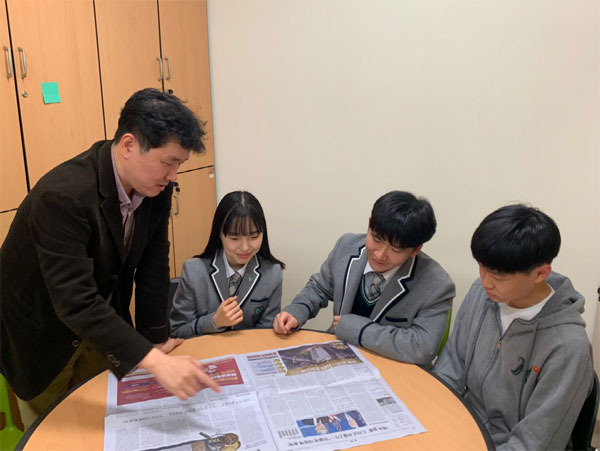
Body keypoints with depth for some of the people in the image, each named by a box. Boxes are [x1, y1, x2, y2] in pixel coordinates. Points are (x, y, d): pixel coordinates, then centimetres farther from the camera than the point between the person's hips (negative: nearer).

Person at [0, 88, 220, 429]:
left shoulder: (156, 187, -15)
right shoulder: (64, 195, -36)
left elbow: (152, 266, -6)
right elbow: (75, 301, -41)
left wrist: (155, 337, -4)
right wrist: (156, 362, -46)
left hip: (101, 318, 6)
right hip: (42, 330, -5)